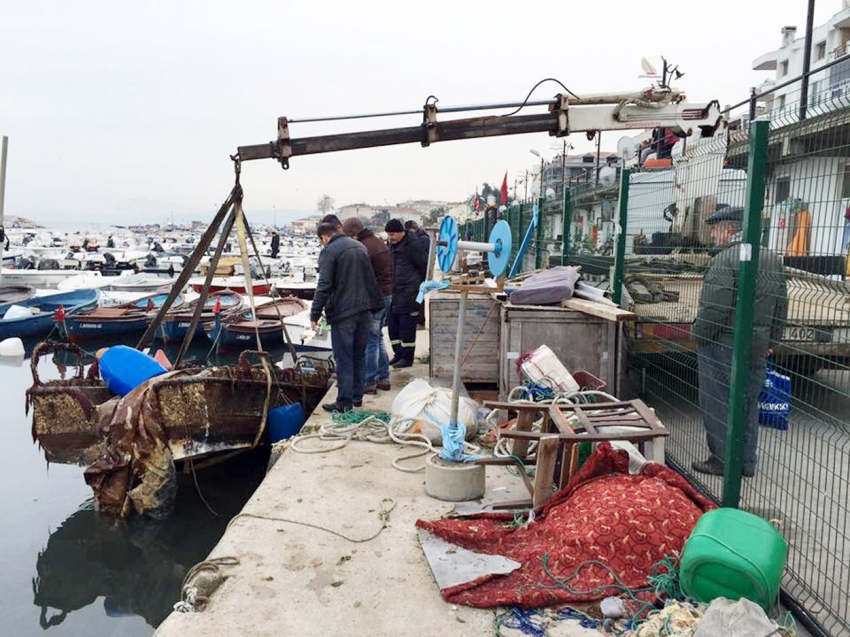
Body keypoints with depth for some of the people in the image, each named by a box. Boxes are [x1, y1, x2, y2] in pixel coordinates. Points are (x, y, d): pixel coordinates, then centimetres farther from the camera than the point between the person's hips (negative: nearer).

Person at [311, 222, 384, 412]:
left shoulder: (329, 251, -9)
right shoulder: (359, 246, 13)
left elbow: (324, 286, -15)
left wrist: (314, 315, -11)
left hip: (343, 312, -7)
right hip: (365, 309, 7)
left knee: (344, 358, -1)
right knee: (359, 355, 15)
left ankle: (344, 402, 2)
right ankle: (357, 396, 23)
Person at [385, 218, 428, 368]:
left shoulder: (413, 245, -12)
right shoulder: (392, 246, 14)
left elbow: (424, 266, -9)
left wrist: (420, 286, -2)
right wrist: (390, 287, 18)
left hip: (408, 294, -9)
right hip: (395, 293, 9)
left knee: (407, 326, -3)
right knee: (392, 325, 11)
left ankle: (407, 357, 6)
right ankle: (398, 354, 22)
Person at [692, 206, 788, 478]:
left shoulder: (725, 260, -18)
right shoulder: (773, 259, 8)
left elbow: (713, 308, -21)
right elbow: (781, 307, 13)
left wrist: (699, 334, -6)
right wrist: (770, 339, 20)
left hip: (723, 344, -7)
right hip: (757, 345, 8)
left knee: (719, 403, 5)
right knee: (749, 403, 15)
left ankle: (723, 460, 13)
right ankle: (747, 462, 24)